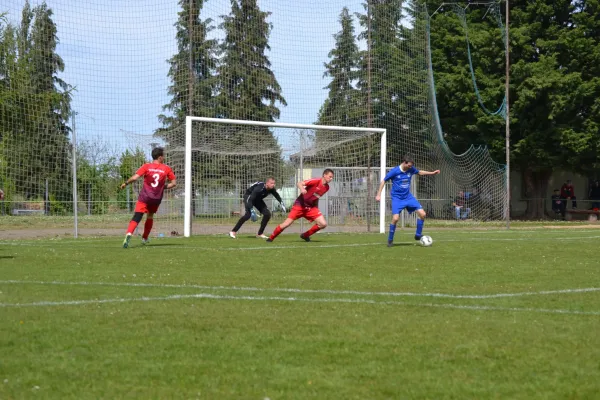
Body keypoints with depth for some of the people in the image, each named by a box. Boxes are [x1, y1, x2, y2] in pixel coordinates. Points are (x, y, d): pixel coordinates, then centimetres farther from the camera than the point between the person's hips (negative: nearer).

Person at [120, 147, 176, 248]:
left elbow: (135, 177, -12)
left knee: (136, 217, -11)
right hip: (157, 198, 2)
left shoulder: (147, 166, -4)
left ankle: (129, 234, -35)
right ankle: (145, 238, 31)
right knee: (150, 216, 26)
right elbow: (174, 183, 2)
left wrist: (126, 183, 4)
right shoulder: (167, 169, 0)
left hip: (144, 197, -2)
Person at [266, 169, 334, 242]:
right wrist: (302, 189, -44)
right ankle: (271, 238, 10)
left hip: (311, 207, 6)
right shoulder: (316, 181, -18)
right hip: (300, 204, -6)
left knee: (323, 224, -11)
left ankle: (305, 235, 11)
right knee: (286, 224, -11)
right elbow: (299, 183, -24)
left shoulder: (326, 187, 3)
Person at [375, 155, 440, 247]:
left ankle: (418, 235, 12)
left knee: (422, 214, -6)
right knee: (395, 218, -21)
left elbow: (420, 172, 19)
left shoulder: (411, 169, -3)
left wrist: (432, 173, 12)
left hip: (408, 197, 5)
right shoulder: (394, 171, -15)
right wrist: (379, 194, -10)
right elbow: (383, 181, -5)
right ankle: (390, 240, -2)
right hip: (397, 198, -5)